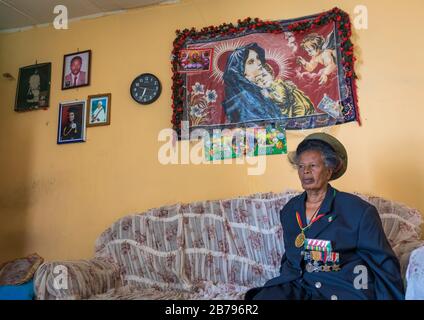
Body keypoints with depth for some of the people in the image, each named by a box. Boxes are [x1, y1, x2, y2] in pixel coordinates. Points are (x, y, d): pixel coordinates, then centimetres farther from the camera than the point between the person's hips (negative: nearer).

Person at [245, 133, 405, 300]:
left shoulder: (358, 210, -6)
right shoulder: (289, 210, 9)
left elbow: (385, 263, -1)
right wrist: (282, 286, 15)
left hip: (343, 291, -3)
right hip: (297, 287, 4)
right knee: (261, 296, -24)